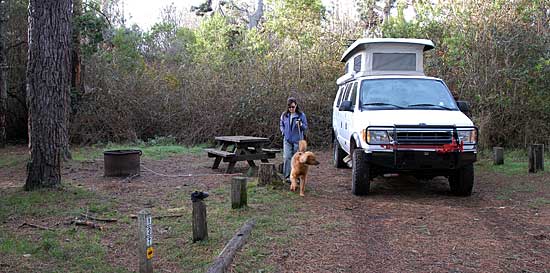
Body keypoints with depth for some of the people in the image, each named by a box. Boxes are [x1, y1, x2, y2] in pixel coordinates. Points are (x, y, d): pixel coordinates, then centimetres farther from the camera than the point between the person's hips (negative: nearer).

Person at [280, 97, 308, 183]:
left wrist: (300, 125, -21)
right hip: (287, 140, 2)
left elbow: (305, 127, -1)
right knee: (287, 157, -9)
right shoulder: (284, 115, 4)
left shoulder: (301, 115, -4)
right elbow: (281, 124, 20)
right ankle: (287, 176, -5)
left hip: (297, 140, -1)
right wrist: (283, 132, 4)